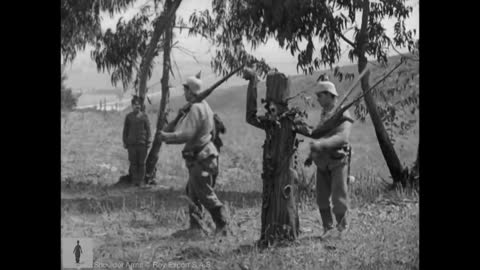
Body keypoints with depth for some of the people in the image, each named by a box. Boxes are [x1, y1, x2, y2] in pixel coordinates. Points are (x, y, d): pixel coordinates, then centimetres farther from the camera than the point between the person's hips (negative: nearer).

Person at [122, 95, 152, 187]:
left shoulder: (144, 116, 4)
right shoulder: (129, 117, 7)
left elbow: (148, 129, 5)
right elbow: (125, 130, 11)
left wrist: (148, 142, -1)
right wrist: (125, 142, 6)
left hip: (142, 143, -1)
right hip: (131, 143, 1)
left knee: (141, 163, 1)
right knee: (133, 163, 1)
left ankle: (141, 180, 7)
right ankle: (134, 180, 7)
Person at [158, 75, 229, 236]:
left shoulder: (196, 109, -19)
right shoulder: (204, 106, 13)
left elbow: (187, 135, -25)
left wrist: (167, 136, -10)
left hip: (200, 158, -10)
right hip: (203, 154, 10)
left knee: (206, 194, -5)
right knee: (192, 193, 15)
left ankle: (222, 226, -2)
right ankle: (195, 227, 17)